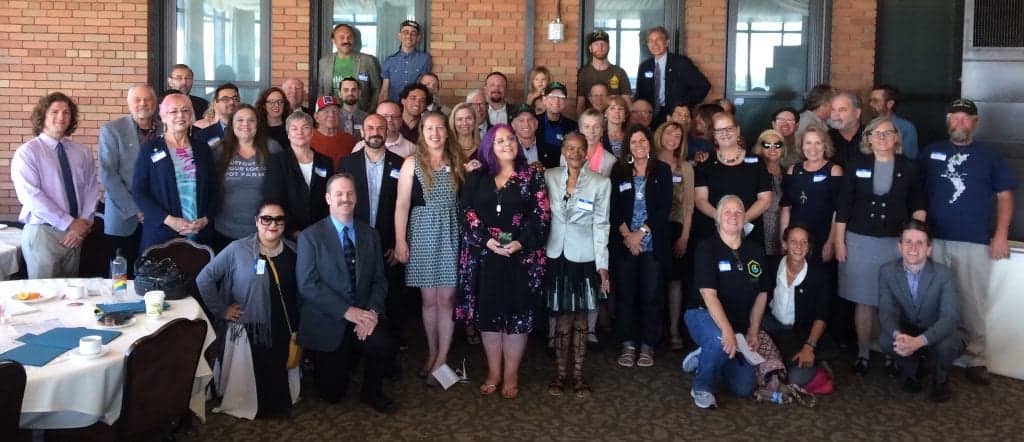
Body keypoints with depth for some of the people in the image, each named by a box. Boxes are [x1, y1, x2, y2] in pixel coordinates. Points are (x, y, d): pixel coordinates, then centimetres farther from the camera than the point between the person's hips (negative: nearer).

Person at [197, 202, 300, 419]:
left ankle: (279, 405, 38)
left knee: (281, 378, 14)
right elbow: (204, 279, -6)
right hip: (248, 332, -3)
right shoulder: (237, 250, -10)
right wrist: (221, 310, -6)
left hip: (284, 331, 3)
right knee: (246, 380, 7)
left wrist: (298, 328, 2)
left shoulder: (293, 251, 1)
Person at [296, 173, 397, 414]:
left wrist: (372, 311, -16)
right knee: (332, 393, 0)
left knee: (384, 345, -30)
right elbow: (308, 284, -13)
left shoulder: (370, 235, 7)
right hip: (327, 322, -2)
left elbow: (379, 279, 4)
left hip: (363, 315, 2)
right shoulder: (310, 236, -5)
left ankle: (371, 392, 1)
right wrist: (347, 311, -21)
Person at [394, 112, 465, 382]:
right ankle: (432, 354, 20)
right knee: (429, 299, 6)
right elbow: (402, 204, -3)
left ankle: (442, 358, 8)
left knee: (446, 298, 0)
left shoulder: (456, 162, 8)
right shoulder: (412, 163, 1)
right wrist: (400, 240, -8)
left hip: (451, 234, 2)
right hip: (423, 234, -1)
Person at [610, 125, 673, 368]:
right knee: (625, 294, 2)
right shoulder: (619, 171, 7)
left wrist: (641, 232, -10)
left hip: (652, 243, -1)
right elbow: (614, 207, 2)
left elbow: (664, 207, -3)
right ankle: (627, 345, 10)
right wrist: (626, 234, -10)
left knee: (651, 295, 0)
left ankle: (647, 346, 8)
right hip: (624, 242, 1)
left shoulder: (662, 170, 4)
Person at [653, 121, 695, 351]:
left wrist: (685, 236, -2)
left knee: (674, 280, 1)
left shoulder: (685, 167, 9)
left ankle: (674, 330, 7)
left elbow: (688, 205, 6)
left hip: (675, 228, 1)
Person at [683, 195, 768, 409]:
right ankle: (702, 387, -12)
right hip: (703, 315, -5)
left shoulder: (755, 251, 5)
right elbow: (709, 294, -23)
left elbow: (761, 294, 10)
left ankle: (705, 357, 23)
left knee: (745, 388, -5)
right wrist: (727, 330, -34)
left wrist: (753, 332, 1)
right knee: (720, 340, -41)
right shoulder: (707, 249, -13)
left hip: (739, 323, 6)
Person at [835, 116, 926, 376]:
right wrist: (839, 241, -1)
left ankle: (892, 354, 15)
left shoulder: (908, 168, 4)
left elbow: (917, 206, 9)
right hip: (859, 241, 0)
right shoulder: (856, 165, 2)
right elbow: (843, 206, 2)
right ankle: (863, 353, 17)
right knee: (863, 301, 5)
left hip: (895, 242, 0)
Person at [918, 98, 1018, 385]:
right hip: (934, 239, 2)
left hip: (975, 242, -1)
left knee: (973, 302, 2)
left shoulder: (989, 155, 6)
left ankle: (975, 359, 11)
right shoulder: (931, 153, 10)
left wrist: (1001, 234, -5)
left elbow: (1004, 196, 5)